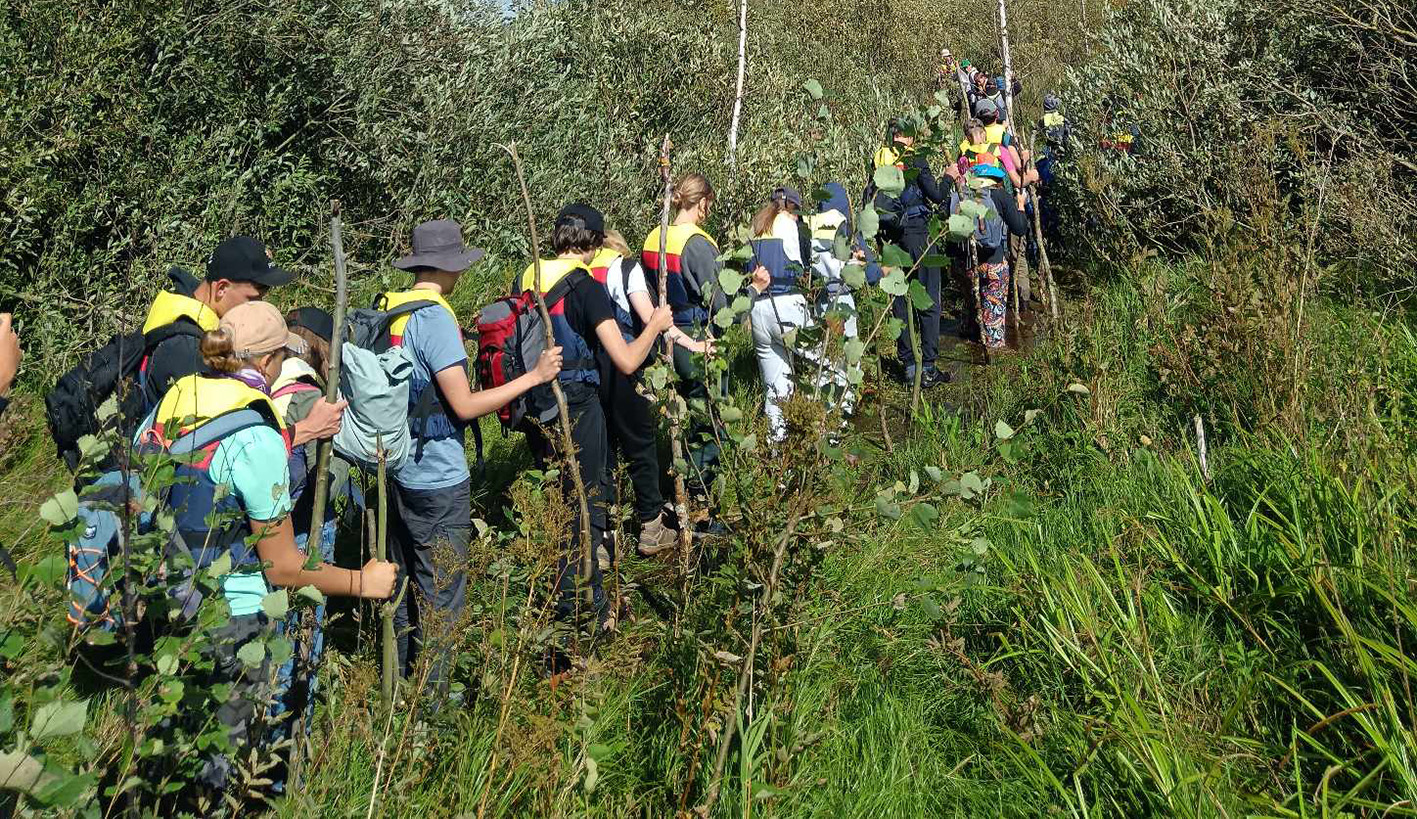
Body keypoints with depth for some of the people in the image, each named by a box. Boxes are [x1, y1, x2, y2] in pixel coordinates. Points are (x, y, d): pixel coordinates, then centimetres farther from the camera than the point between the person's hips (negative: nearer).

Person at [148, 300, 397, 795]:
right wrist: (362, 582, -4)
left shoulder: (171, 402, -1)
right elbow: (283, 569, -16)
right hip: (228, 624, -7)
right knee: (214, 765, 11)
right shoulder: (256, 440, -22)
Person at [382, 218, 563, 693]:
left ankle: (400, 677, 35)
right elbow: (465, 405, -21)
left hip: (399, 471, 8)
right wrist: (534, 375, -15)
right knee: (440, 592, 5)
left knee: (404, 580, 21)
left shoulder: (387, 308, 4)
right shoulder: (436, 318, -20)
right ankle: (432, 696, 16)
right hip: (439, 480, -8)